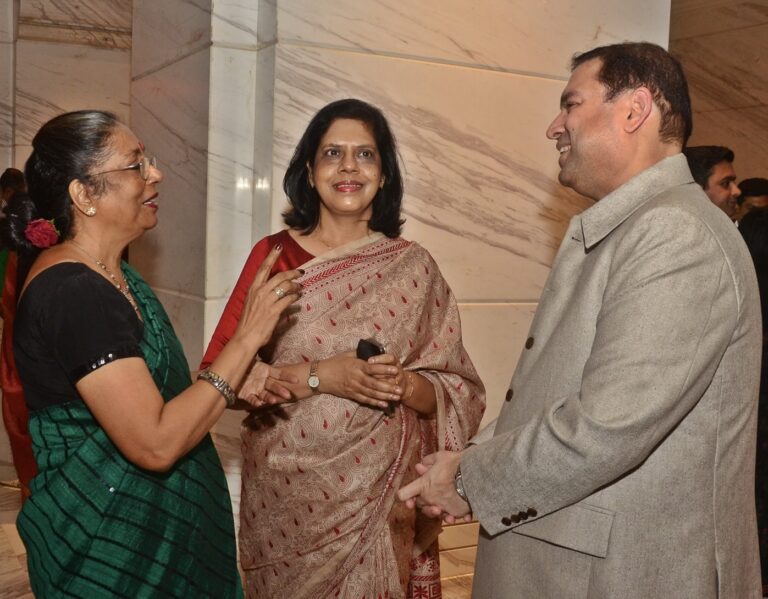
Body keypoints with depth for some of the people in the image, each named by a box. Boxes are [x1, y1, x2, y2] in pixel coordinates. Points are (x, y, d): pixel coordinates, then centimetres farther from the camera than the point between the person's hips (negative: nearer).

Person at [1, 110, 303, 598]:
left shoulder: (113, 273, 6)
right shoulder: (71, 292, -24)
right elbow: (155, 443, -28)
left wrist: (241, 380, -1)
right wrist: (246, 339, -24)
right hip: (104, 547, -9)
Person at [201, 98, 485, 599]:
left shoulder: (413, 267, -2)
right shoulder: (273, 255, -4)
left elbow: (460, 393, 0)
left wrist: (406, 385, -20)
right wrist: (318, 376, -22)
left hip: (381, 495, 0)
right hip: (286, 493, 0)